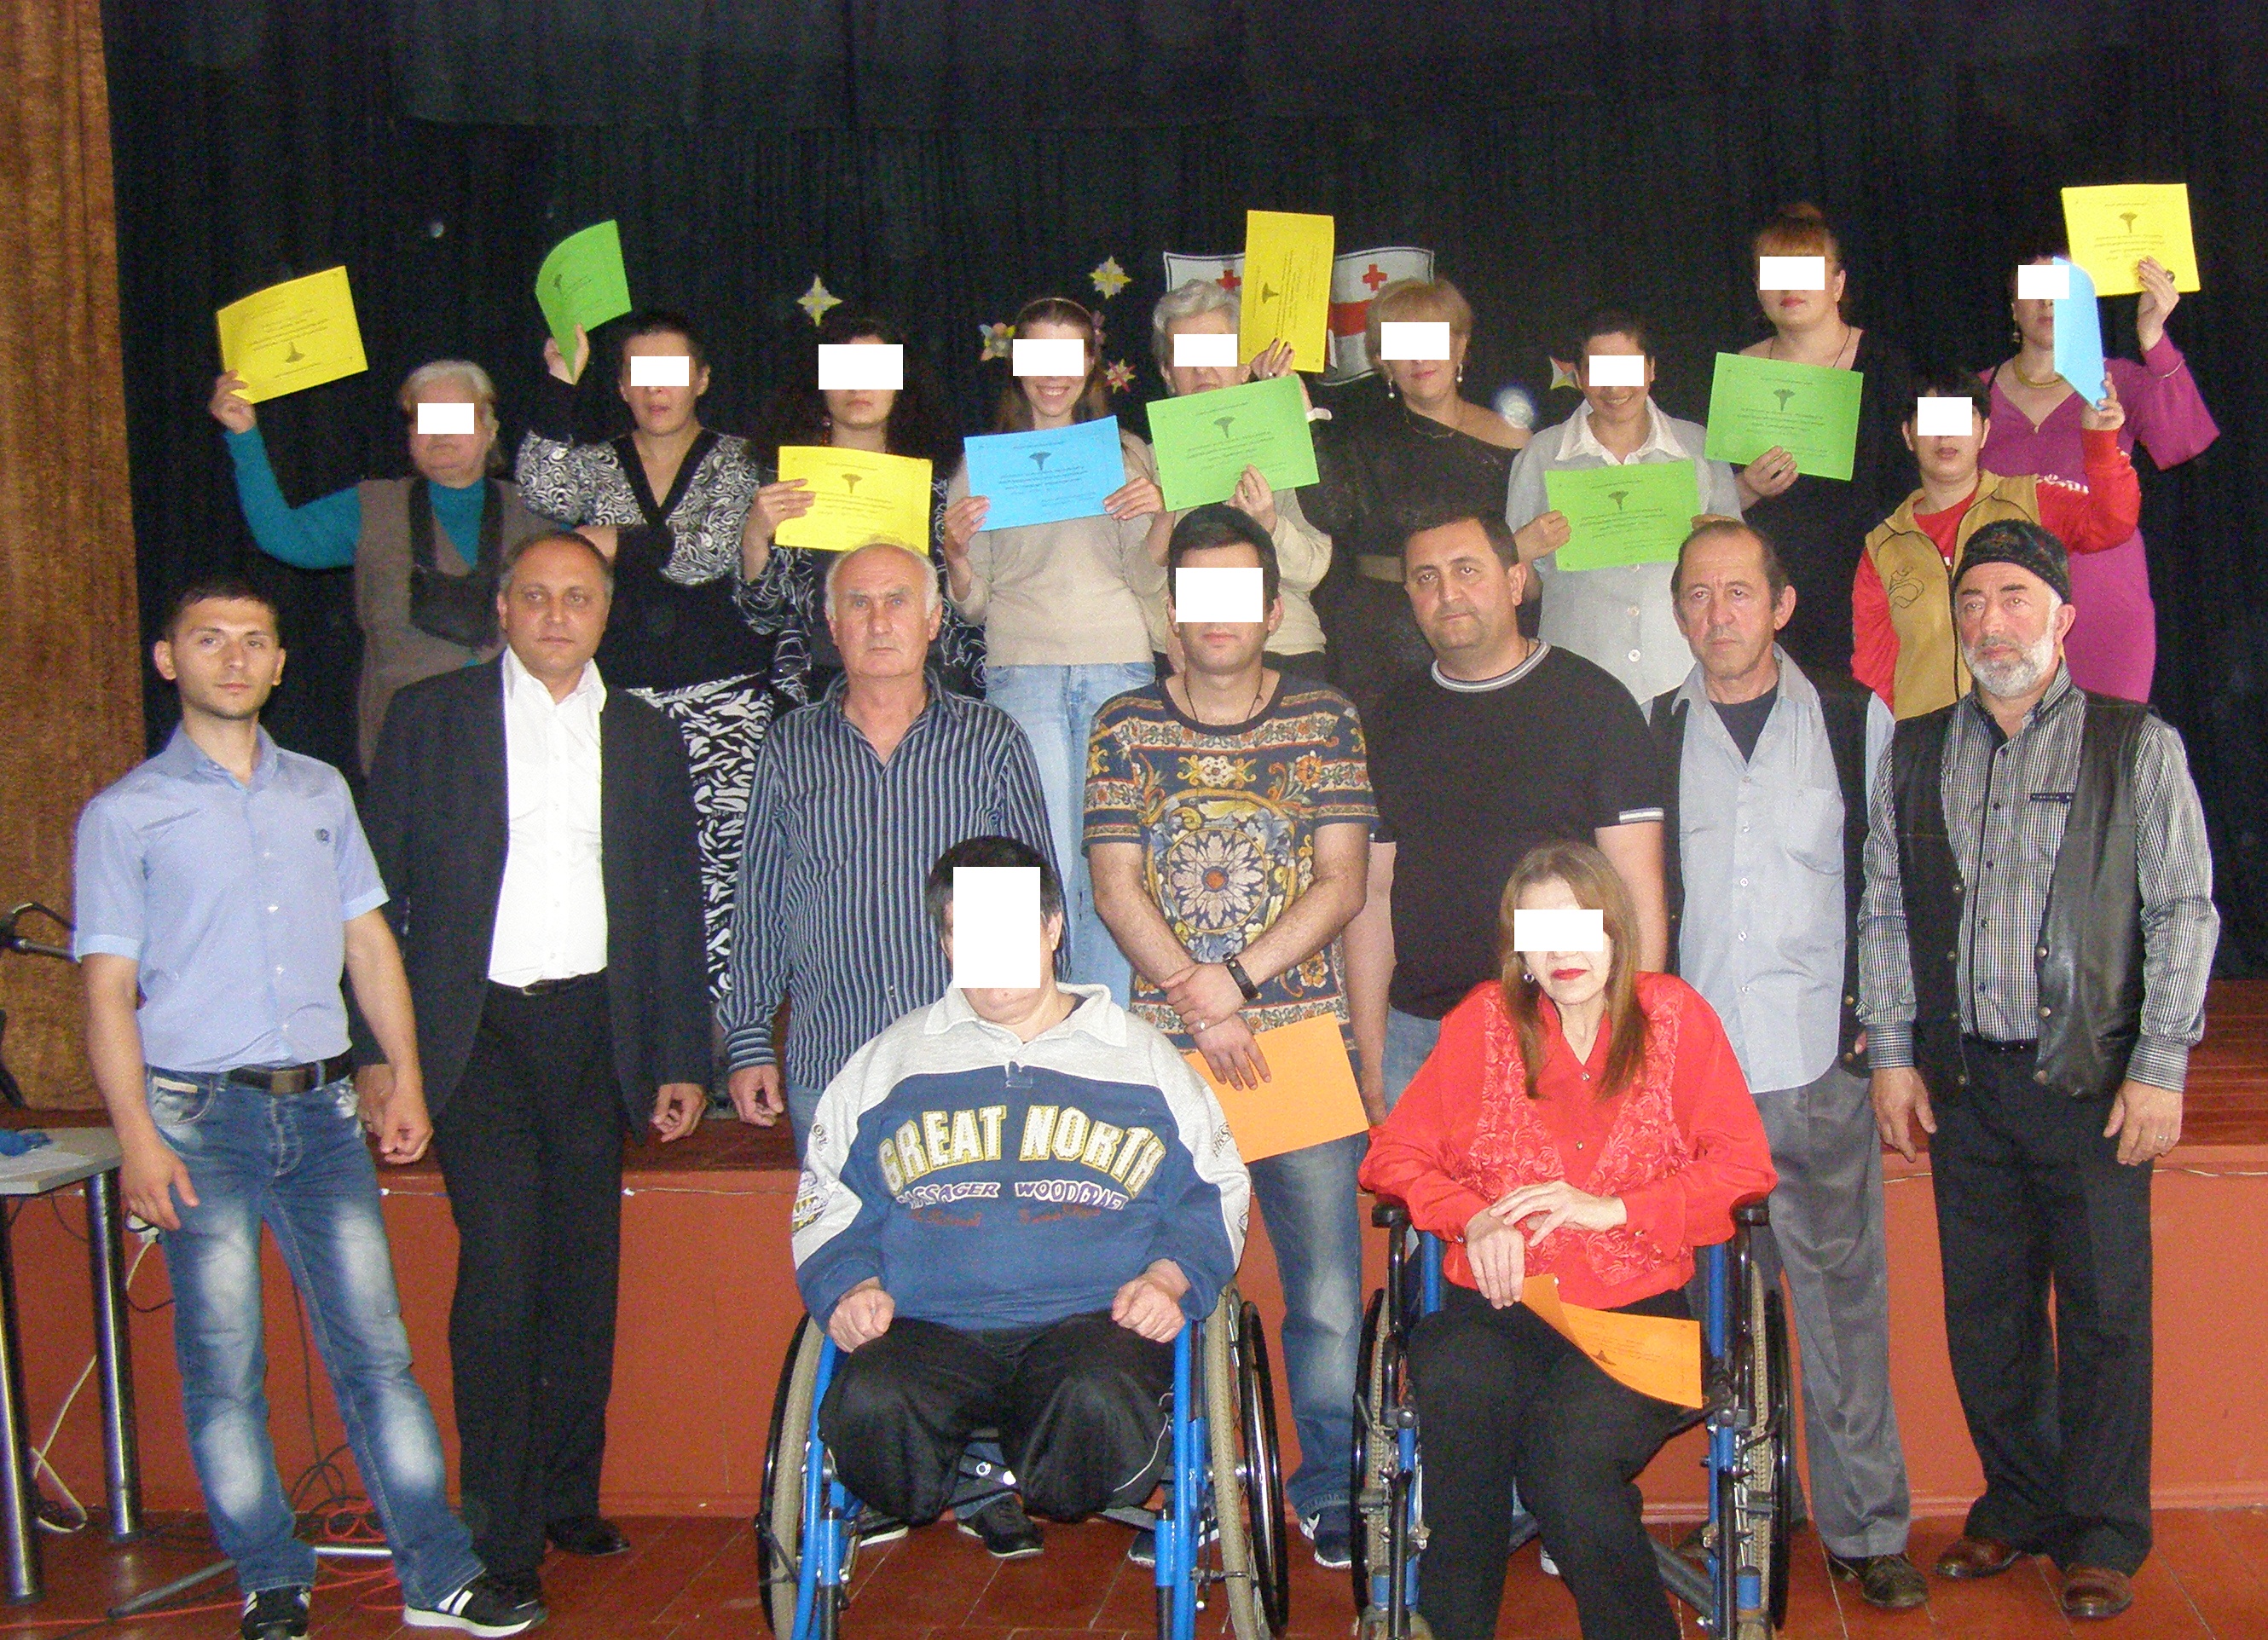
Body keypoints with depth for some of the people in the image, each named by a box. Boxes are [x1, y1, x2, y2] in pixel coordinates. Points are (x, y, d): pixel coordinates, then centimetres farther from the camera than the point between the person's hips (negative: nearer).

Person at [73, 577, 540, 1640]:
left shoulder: (320, 792, 14)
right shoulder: (125, 814, 2)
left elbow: (369, 941, 17)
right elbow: (108, 987, -2)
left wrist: (407, 1079, 9)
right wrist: (137, 1137, -10)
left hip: (321, 1108, 3)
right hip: (200, 1117, -3)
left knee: (374, 1344, 2)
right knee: (224, 1366, 2)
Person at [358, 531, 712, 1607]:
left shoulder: (644, 736, 12)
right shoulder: (430, 717, 5)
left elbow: (675, 904, 13)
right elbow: (380, 883, 2)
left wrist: (681, 1060, 9)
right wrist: (382, 1047, -4)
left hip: (596, 1026, 3)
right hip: (478, 1030, -3)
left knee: (586, 1270, 7)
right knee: (501, 1268, -9)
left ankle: (569, 1496, 21)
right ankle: (500, 1532, -1)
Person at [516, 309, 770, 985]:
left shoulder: (735, 460, 9)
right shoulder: (597, 465, 14)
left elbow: (712, 554, -5)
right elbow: (543, 493, -8)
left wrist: (620, 543, -5)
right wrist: (561, 384, -10)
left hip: (722, 695, -2)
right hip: (622, 695, 2)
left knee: (724, 851, -11)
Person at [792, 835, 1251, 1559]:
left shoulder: (1142, 1057, 20)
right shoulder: (890, 1062, 23)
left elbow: (1214, 1193, 19)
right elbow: (828, 1198, 21)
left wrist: (1169, 1277, -1)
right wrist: (848, 1285, 1)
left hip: (1092, 1316, -1)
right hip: (927, 1328, 1)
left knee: (1100, 1399, -37)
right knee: (867, 1405, -33)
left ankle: (1017, 1494, -7)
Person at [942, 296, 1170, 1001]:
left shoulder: (1126, 453, 17)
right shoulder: (985, 461, 13)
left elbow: (1147, 580, 10)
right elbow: (972, 603, 10)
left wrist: (1160, 517, -8)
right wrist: (955, 551, -10)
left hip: (1121, 669, 1)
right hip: (1023, 671, -1)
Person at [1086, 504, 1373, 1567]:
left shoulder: (1325, 721, 7)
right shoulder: (1127, 726, 7)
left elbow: (1342, 883, 1)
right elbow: (1116, 889, 2)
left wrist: (1235, 979, -11)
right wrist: (1197, 1004, -10)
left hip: (1303, 1039, 0)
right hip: (1165, 1044, 0)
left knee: (1326, 1286, -1)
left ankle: (1331, 1486, 14)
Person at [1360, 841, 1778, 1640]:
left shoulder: (1674, 1015, 9)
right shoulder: (1485, 1020, 10)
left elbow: (1744, 1165, 4)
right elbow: (1393, 1153, 11)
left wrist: (1612, 1208, -8)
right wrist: (1473, 1217, -9)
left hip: (1634, 1308, -1)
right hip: (1497, 1304, 1)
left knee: (1571, 1449, -30)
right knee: (1459, 1396, -33)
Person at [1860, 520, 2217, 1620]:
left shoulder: (2138, 747, 2)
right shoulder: (1914, 754, 11)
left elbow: (2184, 912, 0)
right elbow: (1884, 911, 13)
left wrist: (2159, 1068, -7)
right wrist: (1891, 1053, 5)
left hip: (2090, 1079, -3)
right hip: (1962, 1084, 3)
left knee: (2105, 1311, 1)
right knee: (1984, 1309, 7)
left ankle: (2102, 1533, 15)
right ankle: (2016, 1504, 23)